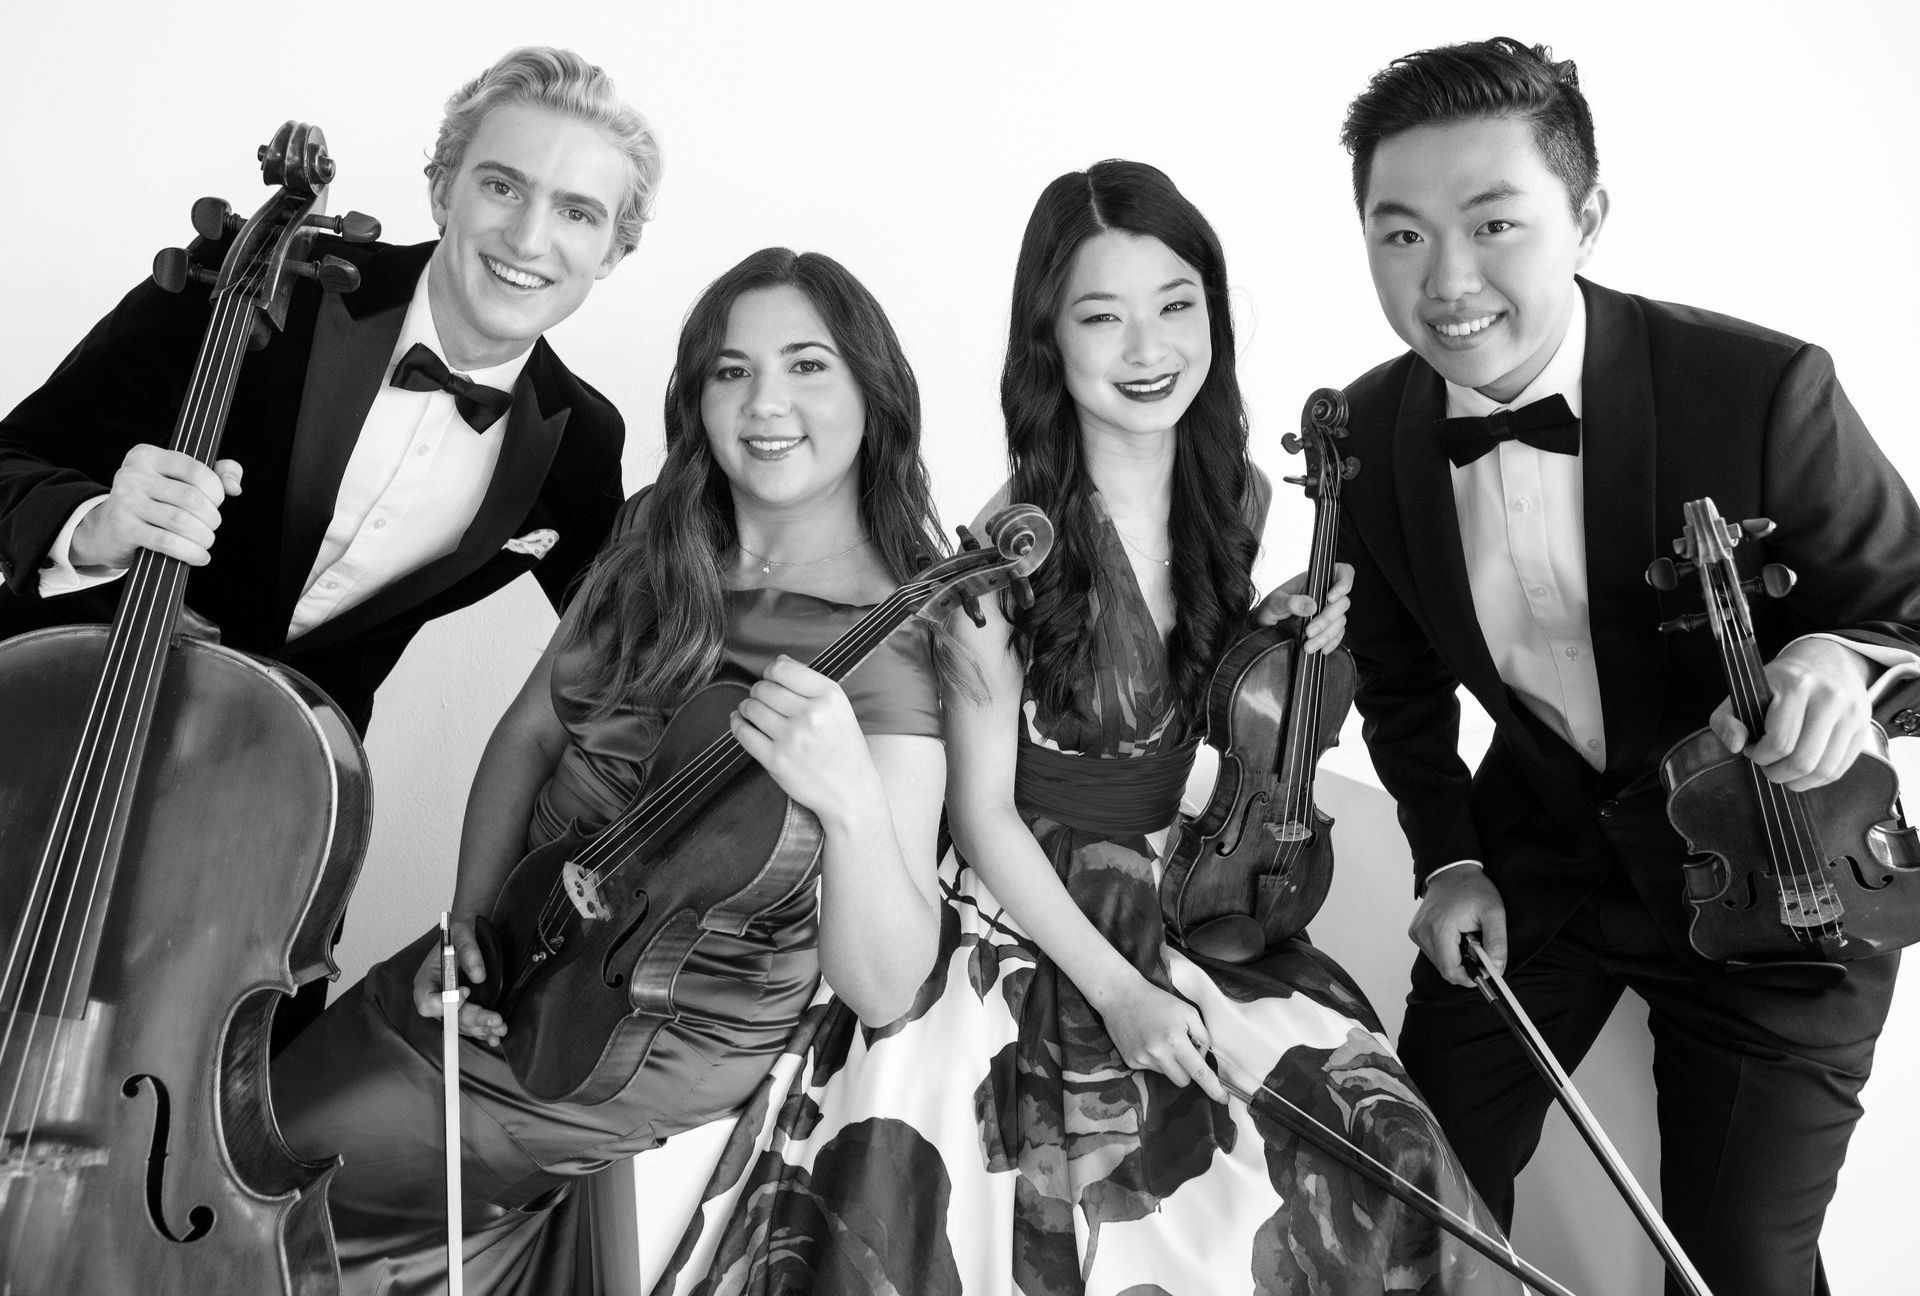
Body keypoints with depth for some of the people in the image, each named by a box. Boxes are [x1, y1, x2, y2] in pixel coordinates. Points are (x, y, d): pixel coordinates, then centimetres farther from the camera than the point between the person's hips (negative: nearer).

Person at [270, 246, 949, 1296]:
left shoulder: (896, 648, -23)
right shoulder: (654, 548, -2)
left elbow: (880, 993, -29)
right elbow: (530, 733, 9)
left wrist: (853, 803, -47)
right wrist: (471, 920, -2)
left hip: (670, 1038, -6)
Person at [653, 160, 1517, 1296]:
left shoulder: (1239, 496, -1)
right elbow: (983, 809, -11)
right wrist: (1114, 988, -15)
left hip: (1185, 905, 5)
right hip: (1026, 914, -4)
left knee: (1375, 1166, -11)